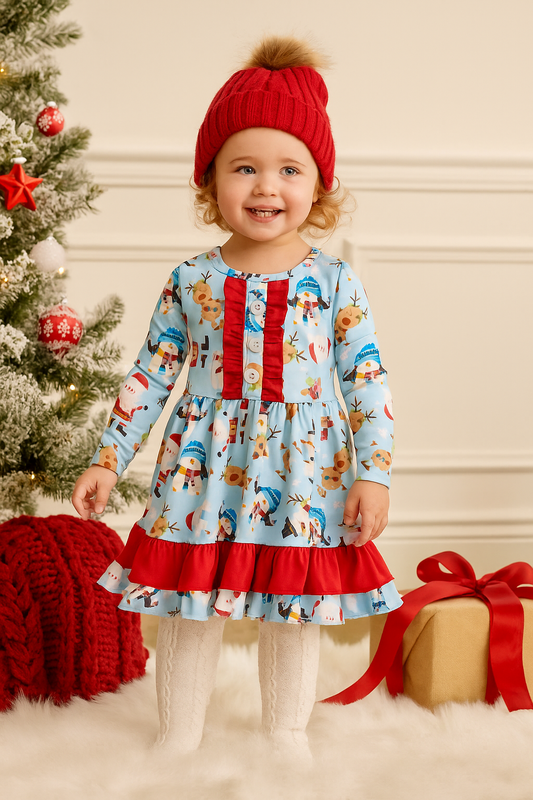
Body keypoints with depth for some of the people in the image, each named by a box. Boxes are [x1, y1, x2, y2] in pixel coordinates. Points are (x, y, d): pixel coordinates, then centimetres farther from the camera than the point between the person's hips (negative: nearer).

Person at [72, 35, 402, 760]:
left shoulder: (334, 281, -4)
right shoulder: (191, 281, -1)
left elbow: (367, 378, -3)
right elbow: (150, 374, 5)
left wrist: (373, 473, -9)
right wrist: (108, 460, 4)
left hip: (304, 473, 0)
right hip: (204, 468, 1)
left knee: (296, 610, 12)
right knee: (188, 608, 8)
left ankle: (288, 733, 32)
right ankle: (178, 738, 26)